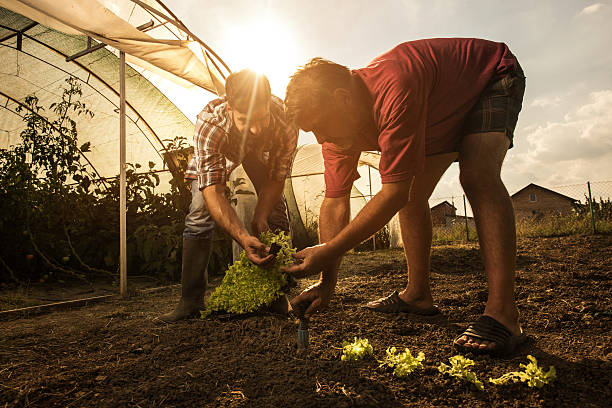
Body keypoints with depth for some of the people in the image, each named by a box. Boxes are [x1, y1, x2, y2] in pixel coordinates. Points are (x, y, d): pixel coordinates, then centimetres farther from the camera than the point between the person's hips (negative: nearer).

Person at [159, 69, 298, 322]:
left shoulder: (286, 123, -39)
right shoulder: (209, 124, -44)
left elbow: (276, 178, -23)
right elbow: (212, 192, -46)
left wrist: (260, 217, -35)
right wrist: (244, 238, -58)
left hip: (263, 153, 2)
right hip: (216, 155, -1)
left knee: (276, 213, -11)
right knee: (200, 213, -16)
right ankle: (191, 300, -8)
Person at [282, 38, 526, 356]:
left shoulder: (395, 91, -44)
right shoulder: (337, 122, -19)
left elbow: (393, 194, -42)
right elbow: (335, 202, -19)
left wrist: (327, 252, -39)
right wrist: (328, 280, -24)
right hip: (444, 108, 7)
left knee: (477, 176, -32)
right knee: (411, 195, -2)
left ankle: (502, 314, -32)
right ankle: (418, 294, 9)